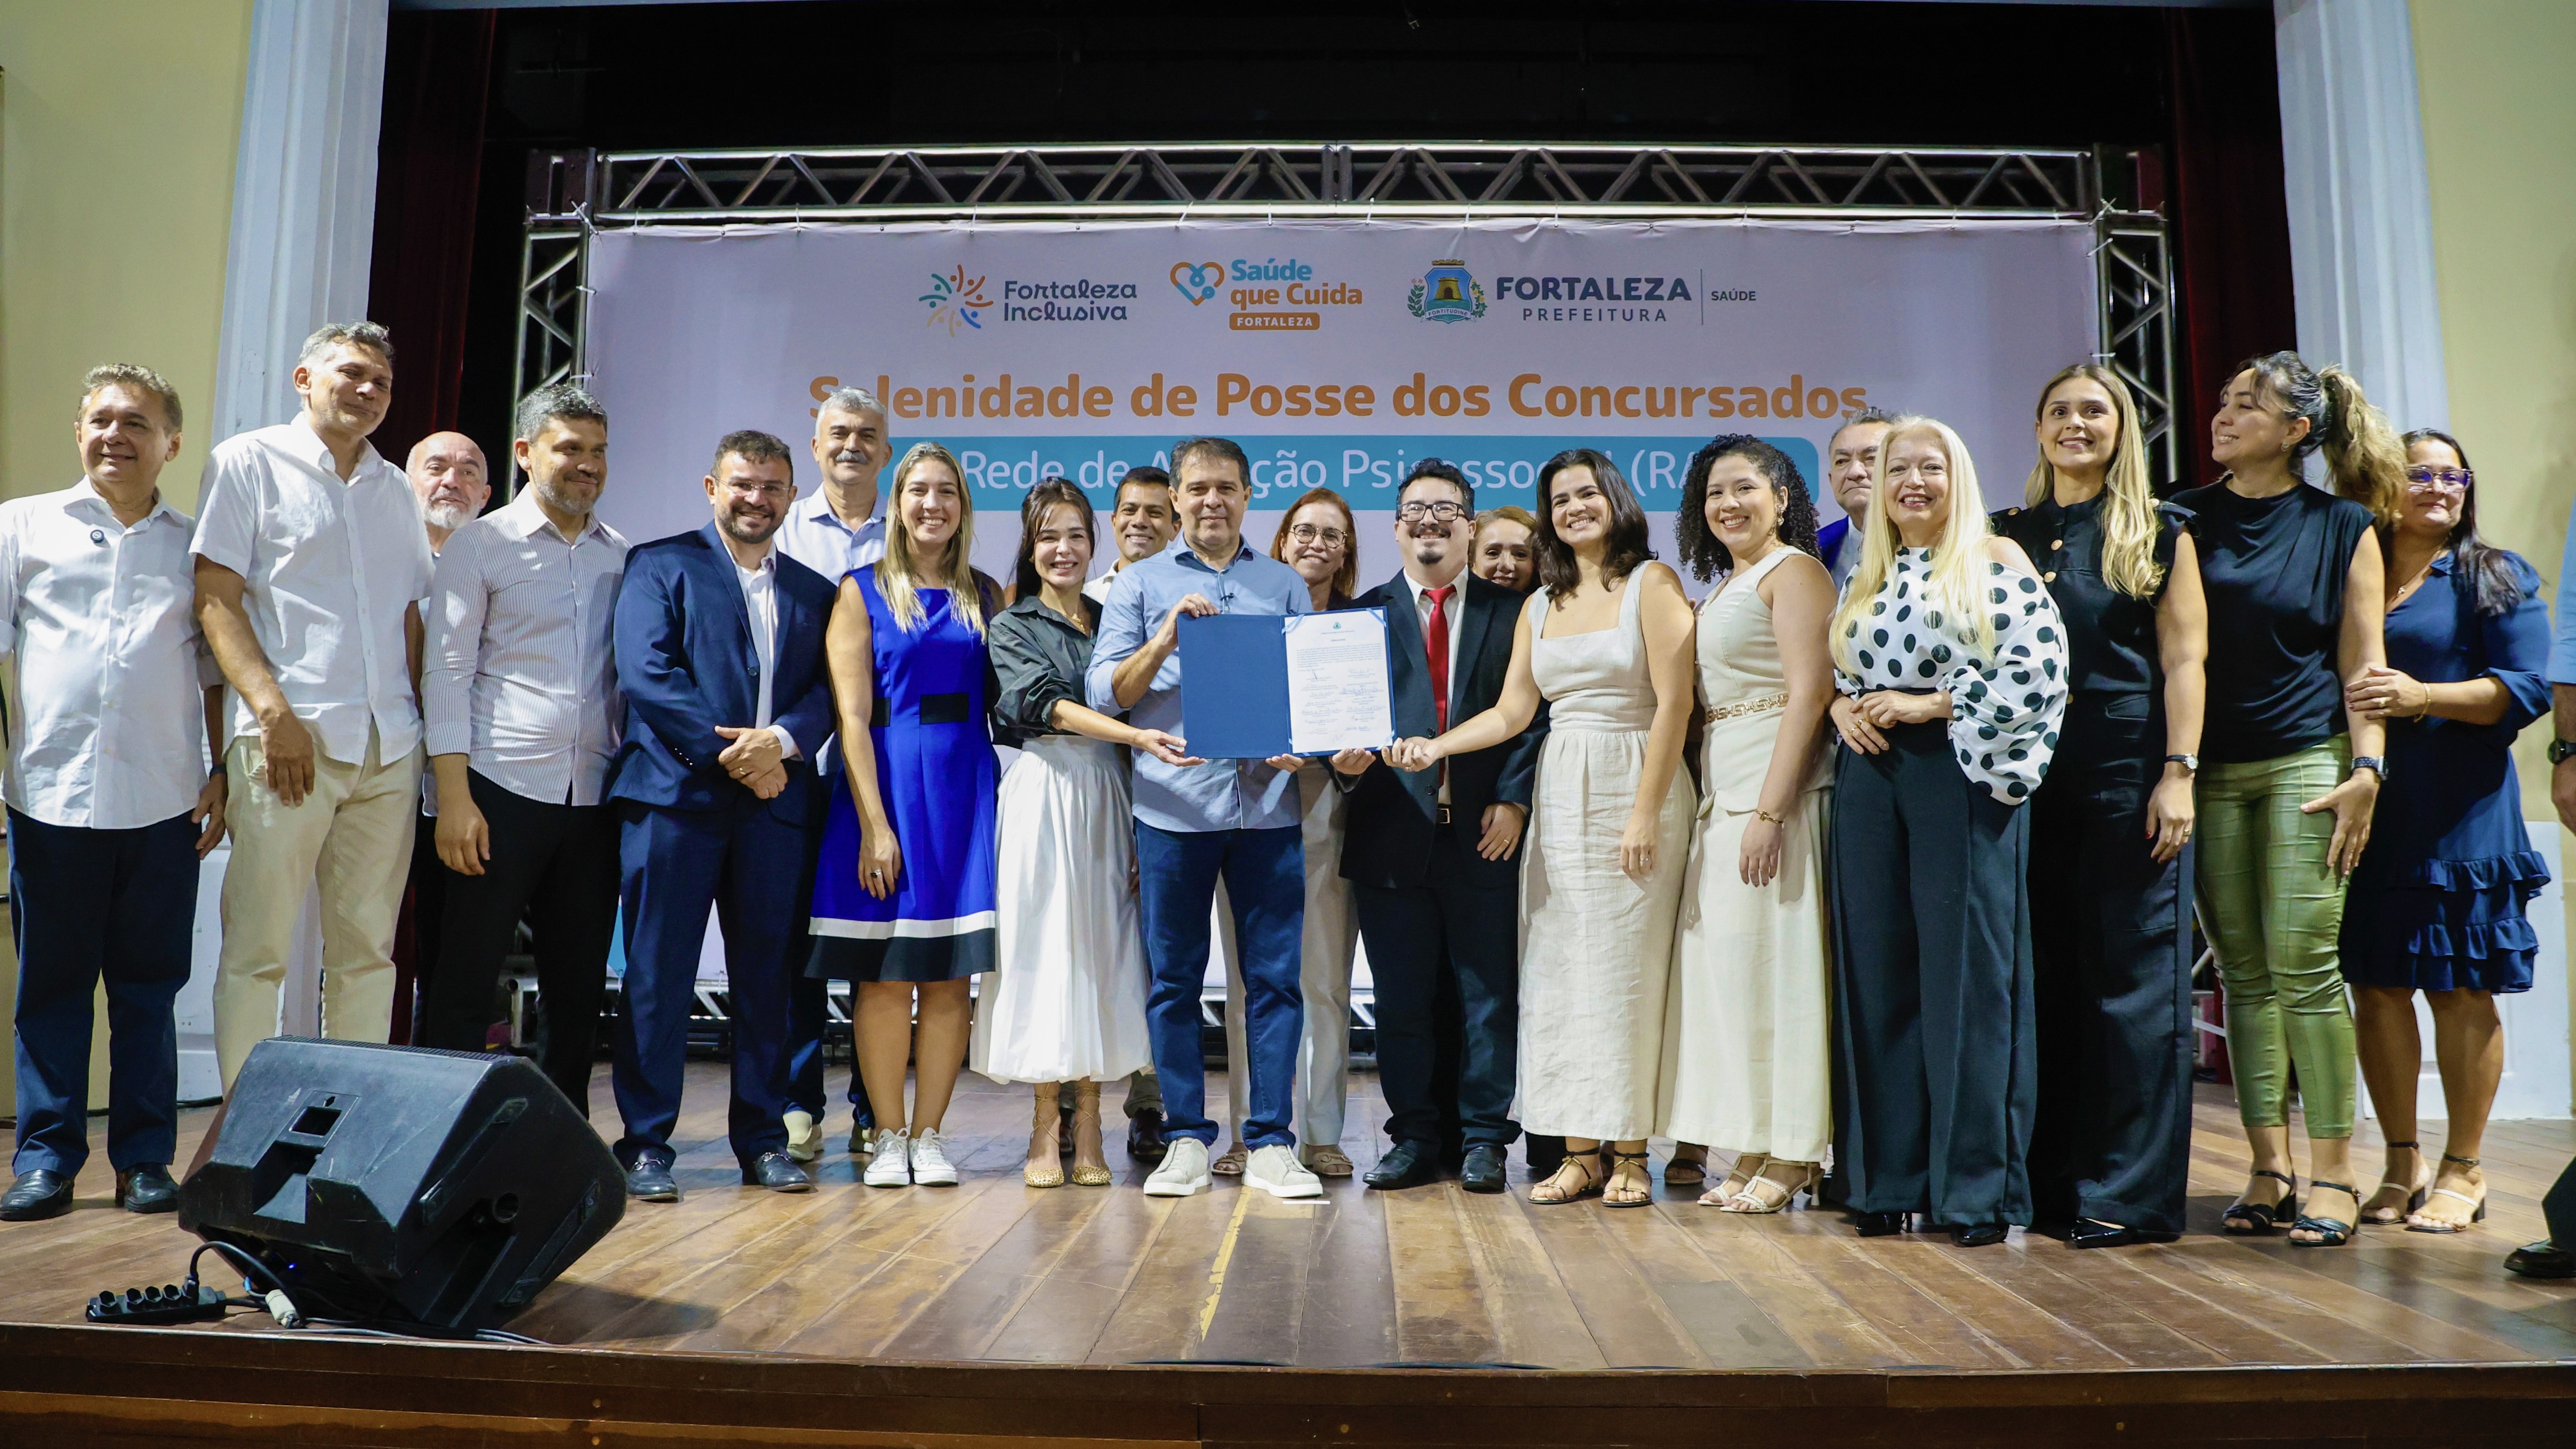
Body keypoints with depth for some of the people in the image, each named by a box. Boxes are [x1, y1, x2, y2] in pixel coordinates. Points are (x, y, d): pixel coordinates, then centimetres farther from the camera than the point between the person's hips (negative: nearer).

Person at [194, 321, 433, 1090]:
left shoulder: (395, 488, 19)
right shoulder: (248, 462, 5)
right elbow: (216, 599, -3)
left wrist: (428, 721, 9)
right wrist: (274, 710, -13)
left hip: (389, 748, 5)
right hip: (289, 738, -4)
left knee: (368, 948, 6)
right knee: (258, 947, -2)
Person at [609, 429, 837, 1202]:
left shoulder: (814, 591, 18)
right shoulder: (661, 564, 6)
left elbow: (826, 693, 9)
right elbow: (645, 672, -6)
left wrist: (782, 741, -12)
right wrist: (728, 752, -12)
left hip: (775, 799, 4)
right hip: (674, 792, -3)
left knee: (768, 978, 6)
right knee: (658, 974, -1)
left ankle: (763, 1139, 16)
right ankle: (645, 1144, 8)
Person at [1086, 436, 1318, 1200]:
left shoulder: (1286, 585, 16)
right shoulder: (1139, 583, 11)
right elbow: (1104, 692, 3)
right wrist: (1165, 639, -12)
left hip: (1268, 803, 1)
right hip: (1173, 804, -1)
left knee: (1276, 977, 1)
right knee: (1174, 979, 3)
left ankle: (1270, 1143, 9)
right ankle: (1186, 1139, 14)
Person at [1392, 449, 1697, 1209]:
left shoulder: (1652, 583, -1)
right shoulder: (1541, 606, 16)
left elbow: (1673, 704, -9)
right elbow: (1511, 713, 11)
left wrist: (1645, 813, -15)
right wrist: (1434, 747, -5)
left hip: (1635, 784, -5)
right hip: (1558, 796, 5)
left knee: (1627, 967, -3)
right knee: (1560, 969, 3)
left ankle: (1630, 1155, 7)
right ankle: (1580, 1152, 10)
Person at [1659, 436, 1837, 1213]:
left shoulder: (1793, 571, -5)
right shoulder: (1723, 587, 21)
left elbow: (1808, 694, -15)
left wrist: (1769, 810, -21)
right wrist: (1723, 804, 10)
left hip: (1776, 788, -9)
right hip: (1721, 792, 9)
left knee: (1776, 957, -6)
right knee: (1730, 961, 8)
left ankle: (1796, 1156, 3)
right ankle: (1753, 1150, 15)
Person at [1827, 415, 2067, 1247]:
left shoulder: (1996, 563, 1)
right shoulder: (1863, 580, 17)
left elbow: (2041, 669, -10)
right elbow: (1833, 676, 20)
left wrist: (1928, 706, -11)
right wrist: (1843, 708, -3)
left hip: (1960, 773, -5)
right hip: (1871, 778, 5)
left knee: (1968, 973, -3)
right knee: (1878, 974, 5)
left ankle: (1977, 1187, 6)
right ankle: (1889, 1181, 13)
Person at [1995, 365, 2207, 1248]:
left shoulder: (2159, 532, 5)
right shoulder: (2009, 534, 14)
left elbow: (2184, 659, -1)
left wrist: (2178, 773, -10)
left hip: (2129, 765, -3)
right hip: (2030, 770, 3)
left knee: (2131, 977, -2)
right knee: (2045, 978, 6)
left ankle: (2130, 1194, 5)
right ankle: (2050, 1180, 15)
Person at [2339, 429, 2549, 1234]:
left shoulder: (2497, 578, 6)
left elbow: (2525, 689, -5)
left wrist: (2422, 696, -19)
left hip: (2461, 811, -3)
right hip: (2363, 811, 3)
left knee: (2460, 987, 1)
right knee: (2375, 986, 4)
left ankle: (2463, 1171, 13)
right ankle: (2401, 1165, 16)